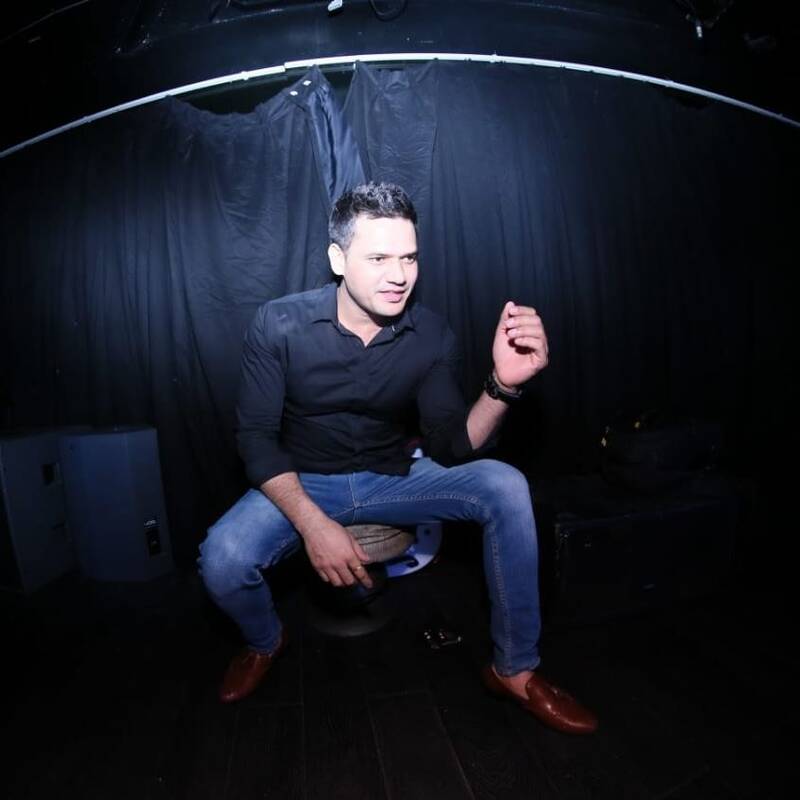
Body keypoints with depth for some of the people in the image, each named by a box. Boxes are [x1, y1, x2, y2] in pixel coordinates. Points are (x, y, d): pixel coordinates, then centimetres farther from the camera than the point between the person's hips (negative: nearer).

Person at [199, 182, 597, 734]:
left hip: (392, 478, 2)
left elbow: (450, 447, -12)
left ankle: (515, 669, 1)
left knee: (506, 488, -20)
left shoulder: (432, 336, -12)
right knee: (222, 562, -27)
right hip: (301, 484, 0)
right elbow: (256, 438, -13)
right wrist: (313, 524, -26)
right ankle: (265, 641, 13)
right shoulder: (279, 325, -17)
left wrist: (504, 384, -31)